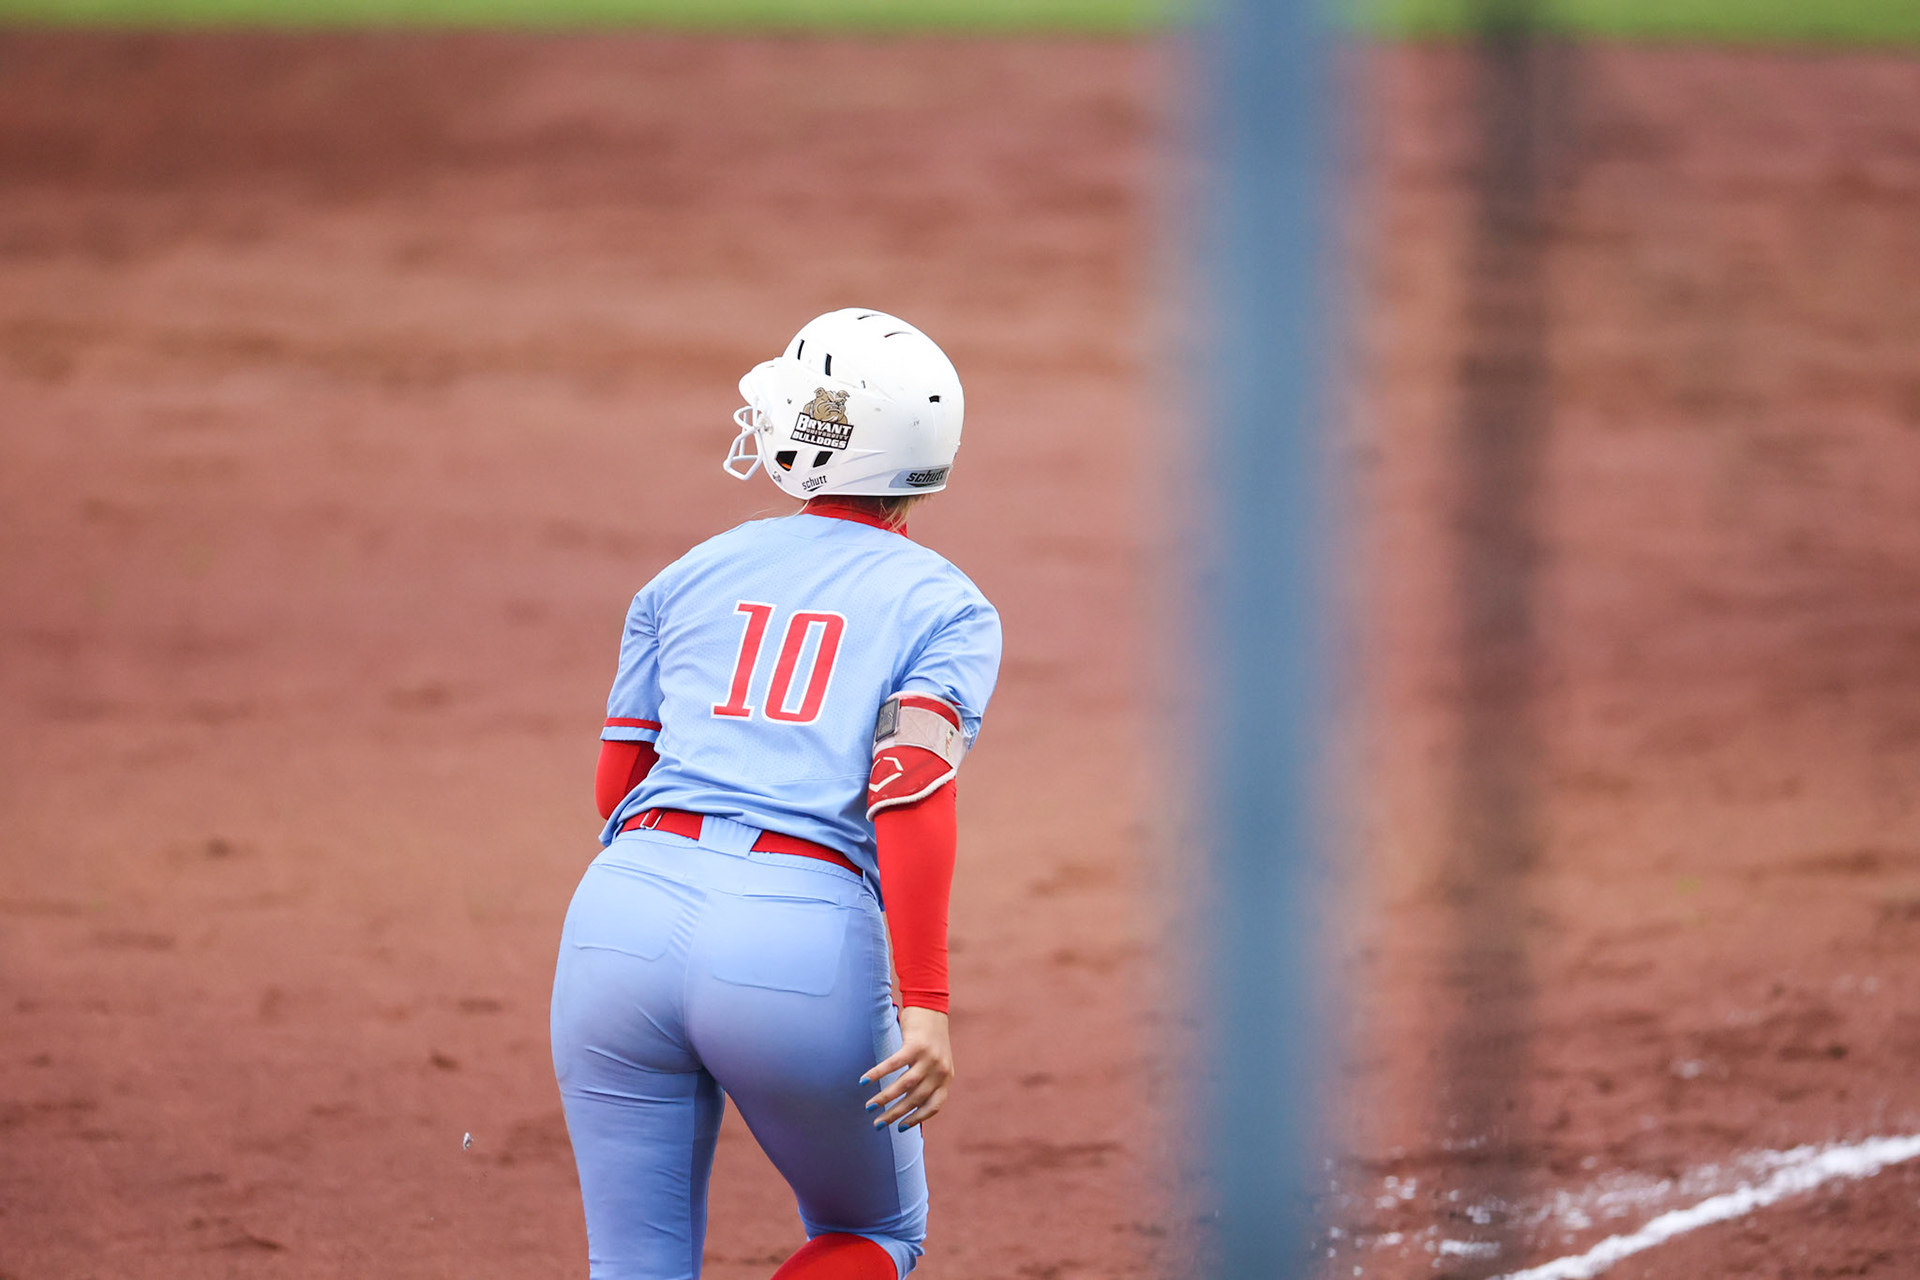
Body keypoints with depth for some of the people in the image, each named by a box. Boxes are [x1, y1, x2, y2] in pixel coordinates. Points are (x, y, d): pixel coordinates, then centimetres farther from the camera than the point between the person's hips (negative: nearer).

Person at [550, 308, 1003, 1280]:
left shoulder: (691, 575, 17)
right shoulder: (942, 607, 8)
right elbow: (911, 799, -8)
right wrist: (926, 1006, -15)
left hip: (627, 912, 2)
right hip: (806, 949, -2)